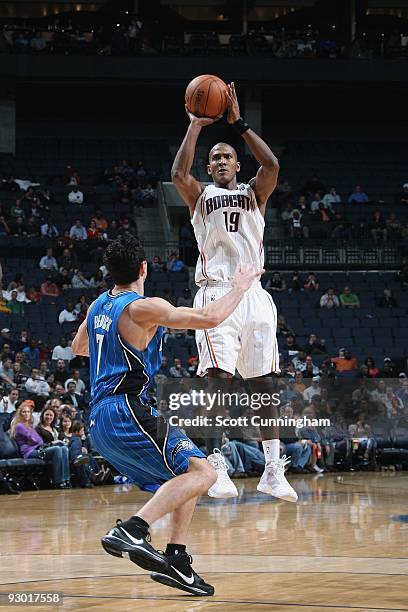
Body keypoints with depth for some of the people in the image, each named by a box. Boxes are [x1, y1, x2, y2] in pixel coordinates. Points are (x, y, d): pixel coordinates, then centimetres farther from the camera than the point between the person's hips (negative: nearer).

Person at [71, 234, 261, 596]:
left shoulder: (99, 306, 15)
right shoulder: (143, 308, -12)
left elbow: (79, 347, 35)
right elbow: (210, 318, -16)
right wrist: (240, 288, -1)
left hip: (101, 421, 10)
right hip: (127, 412, -9)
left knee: (188, 476, 18)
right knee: (203, 472, -15)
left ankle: (176, 561, 8)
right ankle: (132, 531, -30)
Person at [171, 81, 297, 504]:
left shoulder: (254, 193, 16)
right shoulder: (200, 196, 14)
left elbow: (271, 166, -5)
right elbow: (178, 173, -8)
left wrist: (238, 124, -5)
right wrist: (196, 126, -4)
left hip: (254, 293, 2)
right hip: (215, 292, -2)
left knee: (264, 383, 2)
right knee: (218, 377, -17)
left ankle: (273, 471, 6)